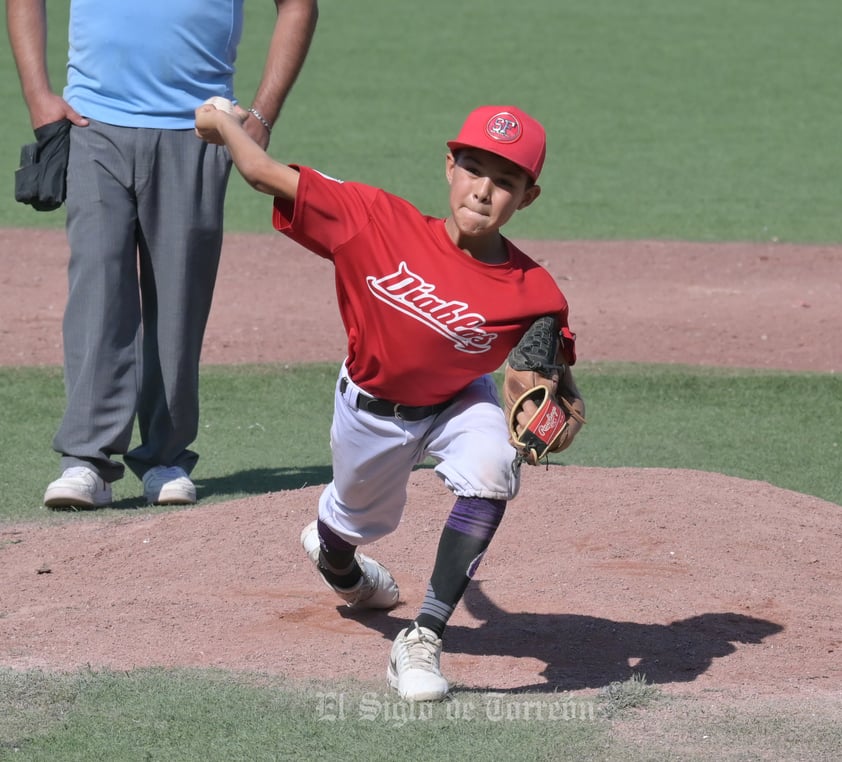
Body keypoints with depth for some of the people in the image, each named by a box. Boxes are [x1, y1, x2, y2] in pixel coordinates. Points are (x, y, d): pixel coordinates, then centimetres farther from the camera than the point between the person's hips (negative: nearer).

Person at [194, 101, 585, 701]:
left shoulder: (532, 294, -28)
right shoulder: (381, 222, -28)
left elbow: (560, 382, -17)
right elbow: (269, 176, -23)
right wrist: (224, 123, -7)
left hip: (457, 405, -1)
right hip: (370, 408, 1)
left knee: (492, 470, -33)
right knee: (359, 521, 23)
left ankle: (423, 641, -26)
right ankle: (335, 559, 67)